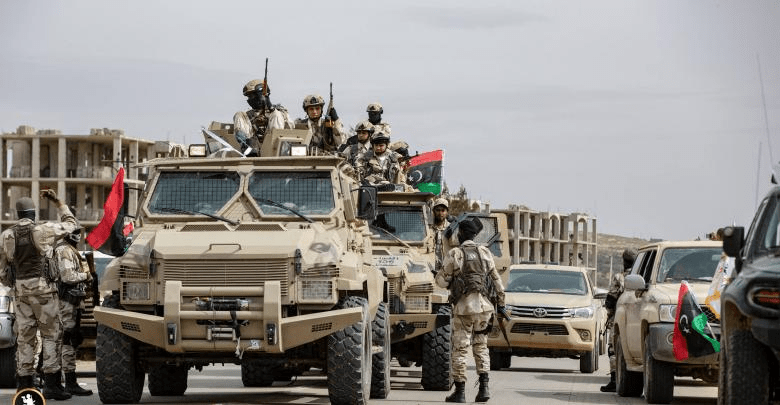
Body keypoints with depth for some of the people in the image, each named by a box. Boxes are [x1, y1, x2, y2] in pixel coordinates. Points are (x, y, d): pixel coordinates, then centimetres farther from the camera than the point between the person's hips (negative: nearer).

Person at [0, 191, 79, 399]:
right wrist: (58, 202, 17)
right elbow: (71, 223, 10)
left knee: (24, 337, 8)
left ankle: (23, 385, 6)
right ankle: (52, 384, -7)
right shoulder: (44, 230, -5)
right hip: (43, 288, -4)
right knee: (50, 335, -2)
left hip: (20, 290, 4)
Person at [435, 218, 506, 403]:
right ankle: (484, 387, 1)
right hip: (483, 306, 4)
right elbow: (496, 281, 11)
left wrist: (439, 275, 19)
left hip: (463, 307, -4)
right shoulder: (485, 253, 7)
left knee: (460, 349, 3)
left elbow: (443, 281, -4)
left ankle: (460, 391, 4)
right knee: (481, 346, 14)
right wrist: (501, 304, 19)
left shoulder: (454, 254, -6)